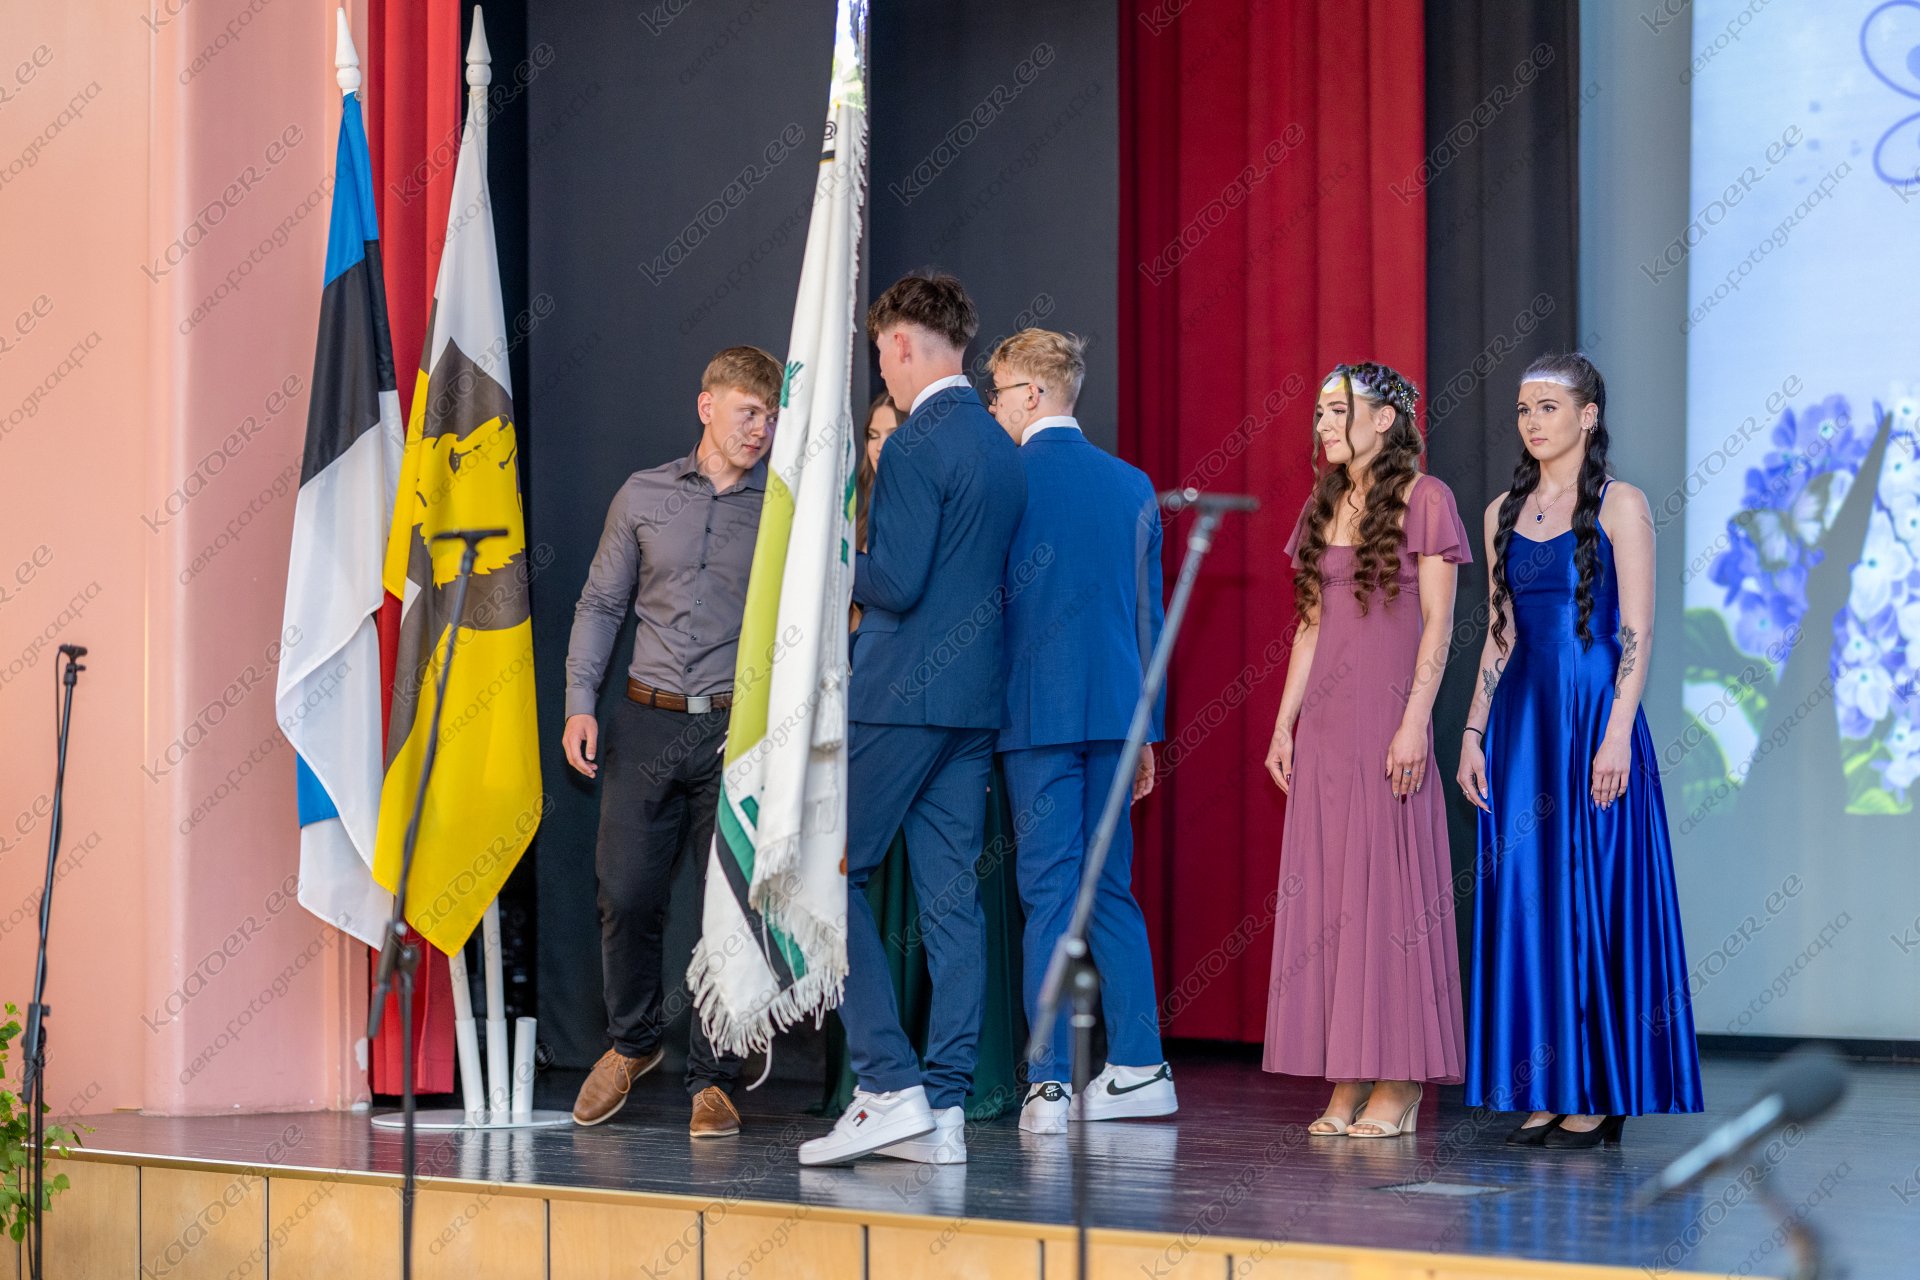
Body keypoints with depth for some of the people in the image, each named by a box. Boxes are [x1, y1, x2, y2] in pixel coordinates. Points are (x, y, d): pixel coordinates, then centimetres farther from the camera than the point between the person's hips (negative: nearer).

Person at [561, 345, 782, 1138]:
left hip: (738, 729, -1)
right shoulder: (644, 497, 9)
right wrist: (580, 702, 3)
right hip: (647, 723, 1)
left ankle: (711, 1081, 7)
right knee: (626, 895, -2)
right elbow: (600, 605, 14)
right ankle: (632, 1042, 23)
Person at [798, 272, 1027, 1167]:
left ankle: (890, 1085, -9)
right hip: (976, 700, 8)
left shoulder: (917, 446, -13)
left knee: (830, 876, -1)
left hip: (902, 696, -8)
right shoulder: (1003, 449, 14)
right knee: (951, 898, 6)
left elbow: (897, 581, -20)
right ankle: (943, 1108, 5)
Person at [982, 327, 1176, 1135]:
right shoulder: (1133, 485, 10)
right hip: (1115, 708, 5)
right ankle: (1139, 1068, 13)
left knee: (1048, 890, -3)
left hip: (1035, 710, -5)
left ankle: (1050, 1084, -7)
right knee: (1111, 887, 13)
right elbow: (1150, 611, 12)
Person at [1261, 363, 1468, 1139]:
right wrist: (1284, 722, 11)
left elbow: (1437, 622, -9)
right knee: (1324, 891, 4)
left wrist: (1416, 721, -16)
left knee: (1389, 885, -5)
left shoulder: (1424, 501, -4)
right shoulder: (1322, 508, 14)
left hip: (1388, 716, -7)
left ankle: (1398, 1086, -1)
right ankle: (1346, 1082, 8)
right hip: (1324, 721, 7)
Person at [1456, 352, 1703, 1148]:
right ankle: (1542, 1091, 7)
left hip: (1592, 715, -5)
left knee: (1594, 893, -4)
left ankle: (1600, 1094, 0)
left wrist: (1616, 734, -16)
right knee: (1524, 896, 3)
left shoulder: (1619, 506, -3)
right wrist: (1474, 732, 8)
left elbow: (1637, 632, -8)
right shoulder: (1505, 513, 13)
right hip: (1521, 721, 5)